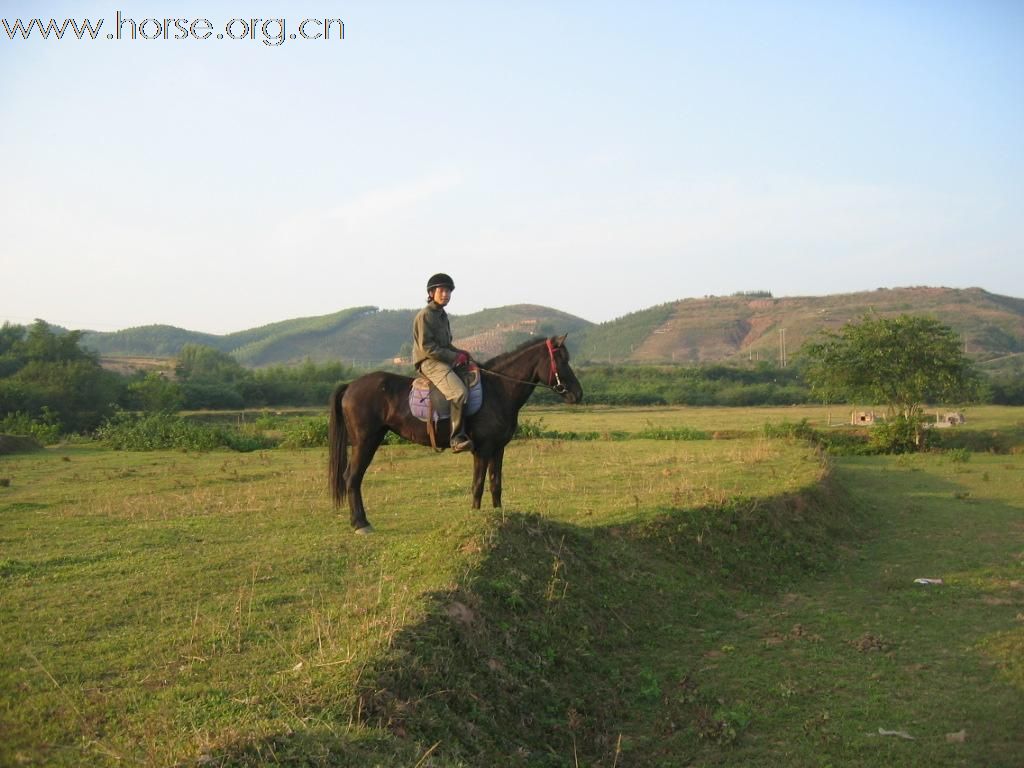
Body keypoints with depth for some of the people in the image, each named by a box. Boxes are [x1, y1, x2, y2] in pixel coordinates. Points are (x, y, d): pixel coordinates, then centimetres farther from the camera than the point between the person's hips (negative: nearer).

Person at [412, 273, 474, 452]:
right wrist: (454, 357, -17)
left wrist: (460, 353, 4)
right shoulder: (425, 315, -9)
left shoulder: (442, 315, 19)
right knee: (460, 393, -29)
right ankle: (457, 438, -28)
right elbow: (427, 347, -17)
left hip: (445, 361, 10)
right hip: (429, 363, -10)